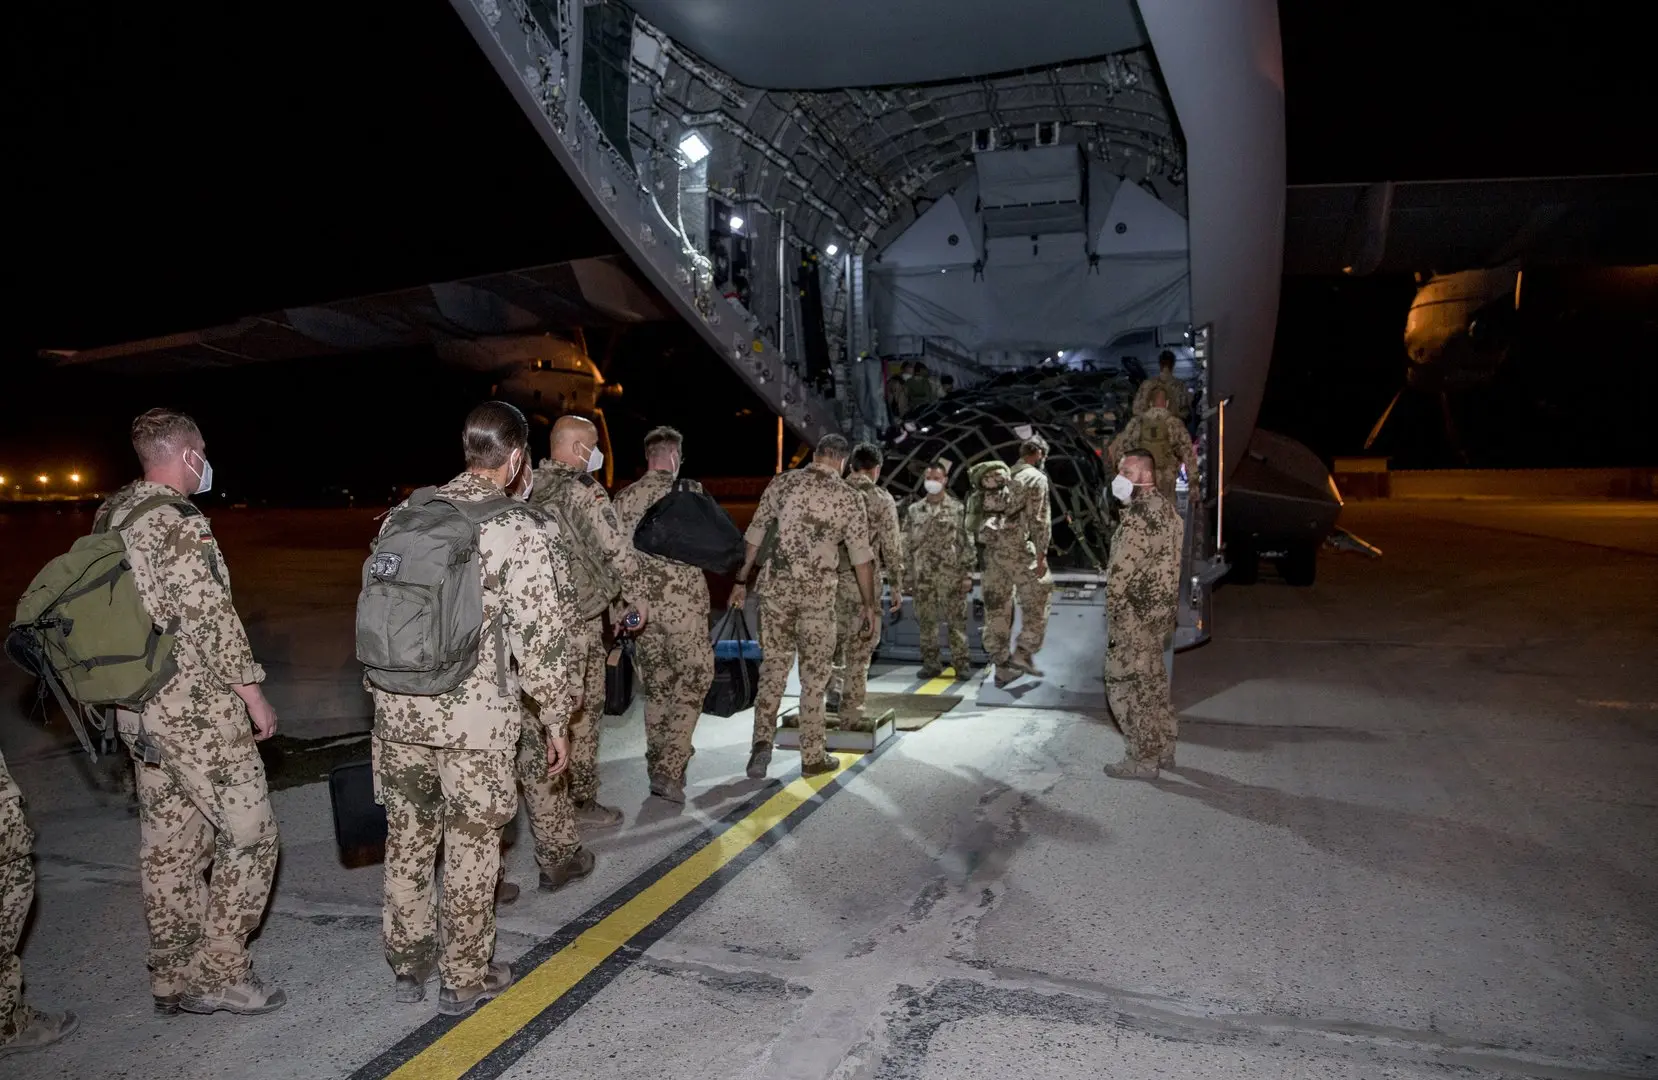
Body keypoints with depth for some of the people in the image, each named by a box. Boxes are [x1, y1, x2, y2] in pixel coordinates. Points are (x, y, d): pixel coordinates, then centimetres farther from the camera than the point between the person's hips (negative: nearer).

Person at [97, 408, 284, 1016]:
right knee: (249, 833, 1)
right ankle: (218, 974, 7)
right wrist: (251, 689, -11)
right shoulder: (179, 522, -18)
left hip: (138, 709, 9)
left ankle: (173, 979, 26)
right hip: (196, 708, -9)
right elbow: (209, 617, -21)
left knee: (169, 845, 16)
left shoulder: (112, 517, 11)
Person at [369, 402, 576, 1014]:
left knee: (407, 838, 19)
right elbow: (538, 637, -14)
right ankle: (466, 979, 25)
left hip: (398, 711, 5)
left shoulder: (405, 516, 4)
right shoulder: (519, 530, -13)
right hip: (475, 717, -5)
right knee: (472, 848, 11)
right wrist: (555, 720, -3)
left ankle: (408, 963, 35)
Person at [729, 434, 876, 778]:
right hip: (818, 592, -2)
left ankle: (762, 741, -1)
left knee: (773, 664, 13)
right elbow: (861, 556, -2)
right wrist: (869, 605, 6)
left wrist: (741, 581, 13)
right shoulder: (847, 497, -1)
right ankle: (812, 757, 16)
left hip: (775, 585, 2)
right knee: (814, 673, 9)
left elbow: (755, 535, 5)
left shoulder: (782, 483, 3)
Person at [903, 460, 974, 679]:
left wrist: (968, 574, -7)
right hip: (922, 576, 3)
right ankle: (931, 663, 16)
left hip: (951, 575, -3)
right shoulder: (914, 510, 9)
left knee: (956, 621, 0)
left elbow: (967, 543, -1)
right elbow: (907, 544, 10)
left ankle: (961, 664, 7)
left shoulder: (957, 508, 1)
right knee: (926, 621, 7)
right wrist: (906, 576, 5)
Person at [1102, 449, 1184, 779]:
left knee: (1126, 687, 0)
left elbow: (1121, 572, -23)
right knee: (1154, 682, 19)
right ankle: (1164, 750, 29)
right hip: (1161, 612, 10)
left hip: (1135, 616, -10)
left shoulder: (1140, 513, -20)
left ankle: (1142, 761, 6)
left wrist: (1114, 619, -15)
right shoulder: (1166, 507, 11)